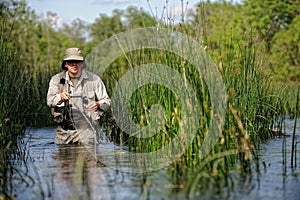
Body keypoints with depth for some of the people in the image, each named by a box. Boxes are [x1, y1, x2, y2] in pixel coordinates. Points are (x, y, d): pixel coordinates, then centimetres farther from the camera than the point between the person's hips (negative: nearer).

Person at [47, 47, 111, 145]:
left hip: (86, 129, -2)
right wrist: (61, 97, -36)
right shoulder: (56, 79, 2)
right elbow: (50, 101, -13)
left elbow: (106, 101, 6)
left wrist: (98, 105, -18)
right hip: (64, 131, 2)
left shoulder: (94, 79, 0)